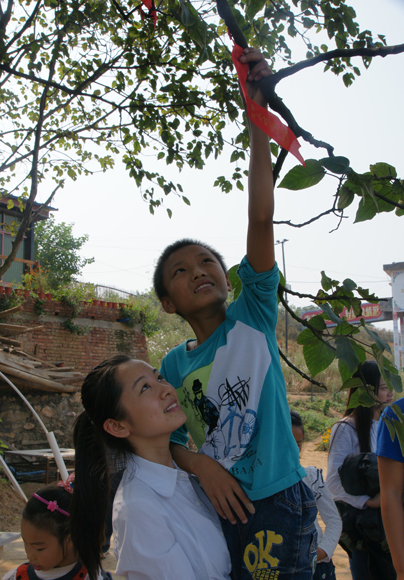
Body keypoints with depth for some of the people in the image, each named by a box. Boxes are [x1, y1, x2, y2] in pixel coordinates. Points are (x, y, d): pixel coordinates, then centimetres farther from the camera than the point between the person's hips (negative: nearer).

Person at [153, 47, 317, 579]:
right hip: (212, 511, 4)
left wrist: (258, 111, -18)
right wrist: (199, 463, -15)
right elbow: (165, 438, 8)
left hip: (277, 506, -3)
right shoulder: (173, 365, 6)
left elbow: (261, 219, -13)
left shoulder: (253, 315, -4)